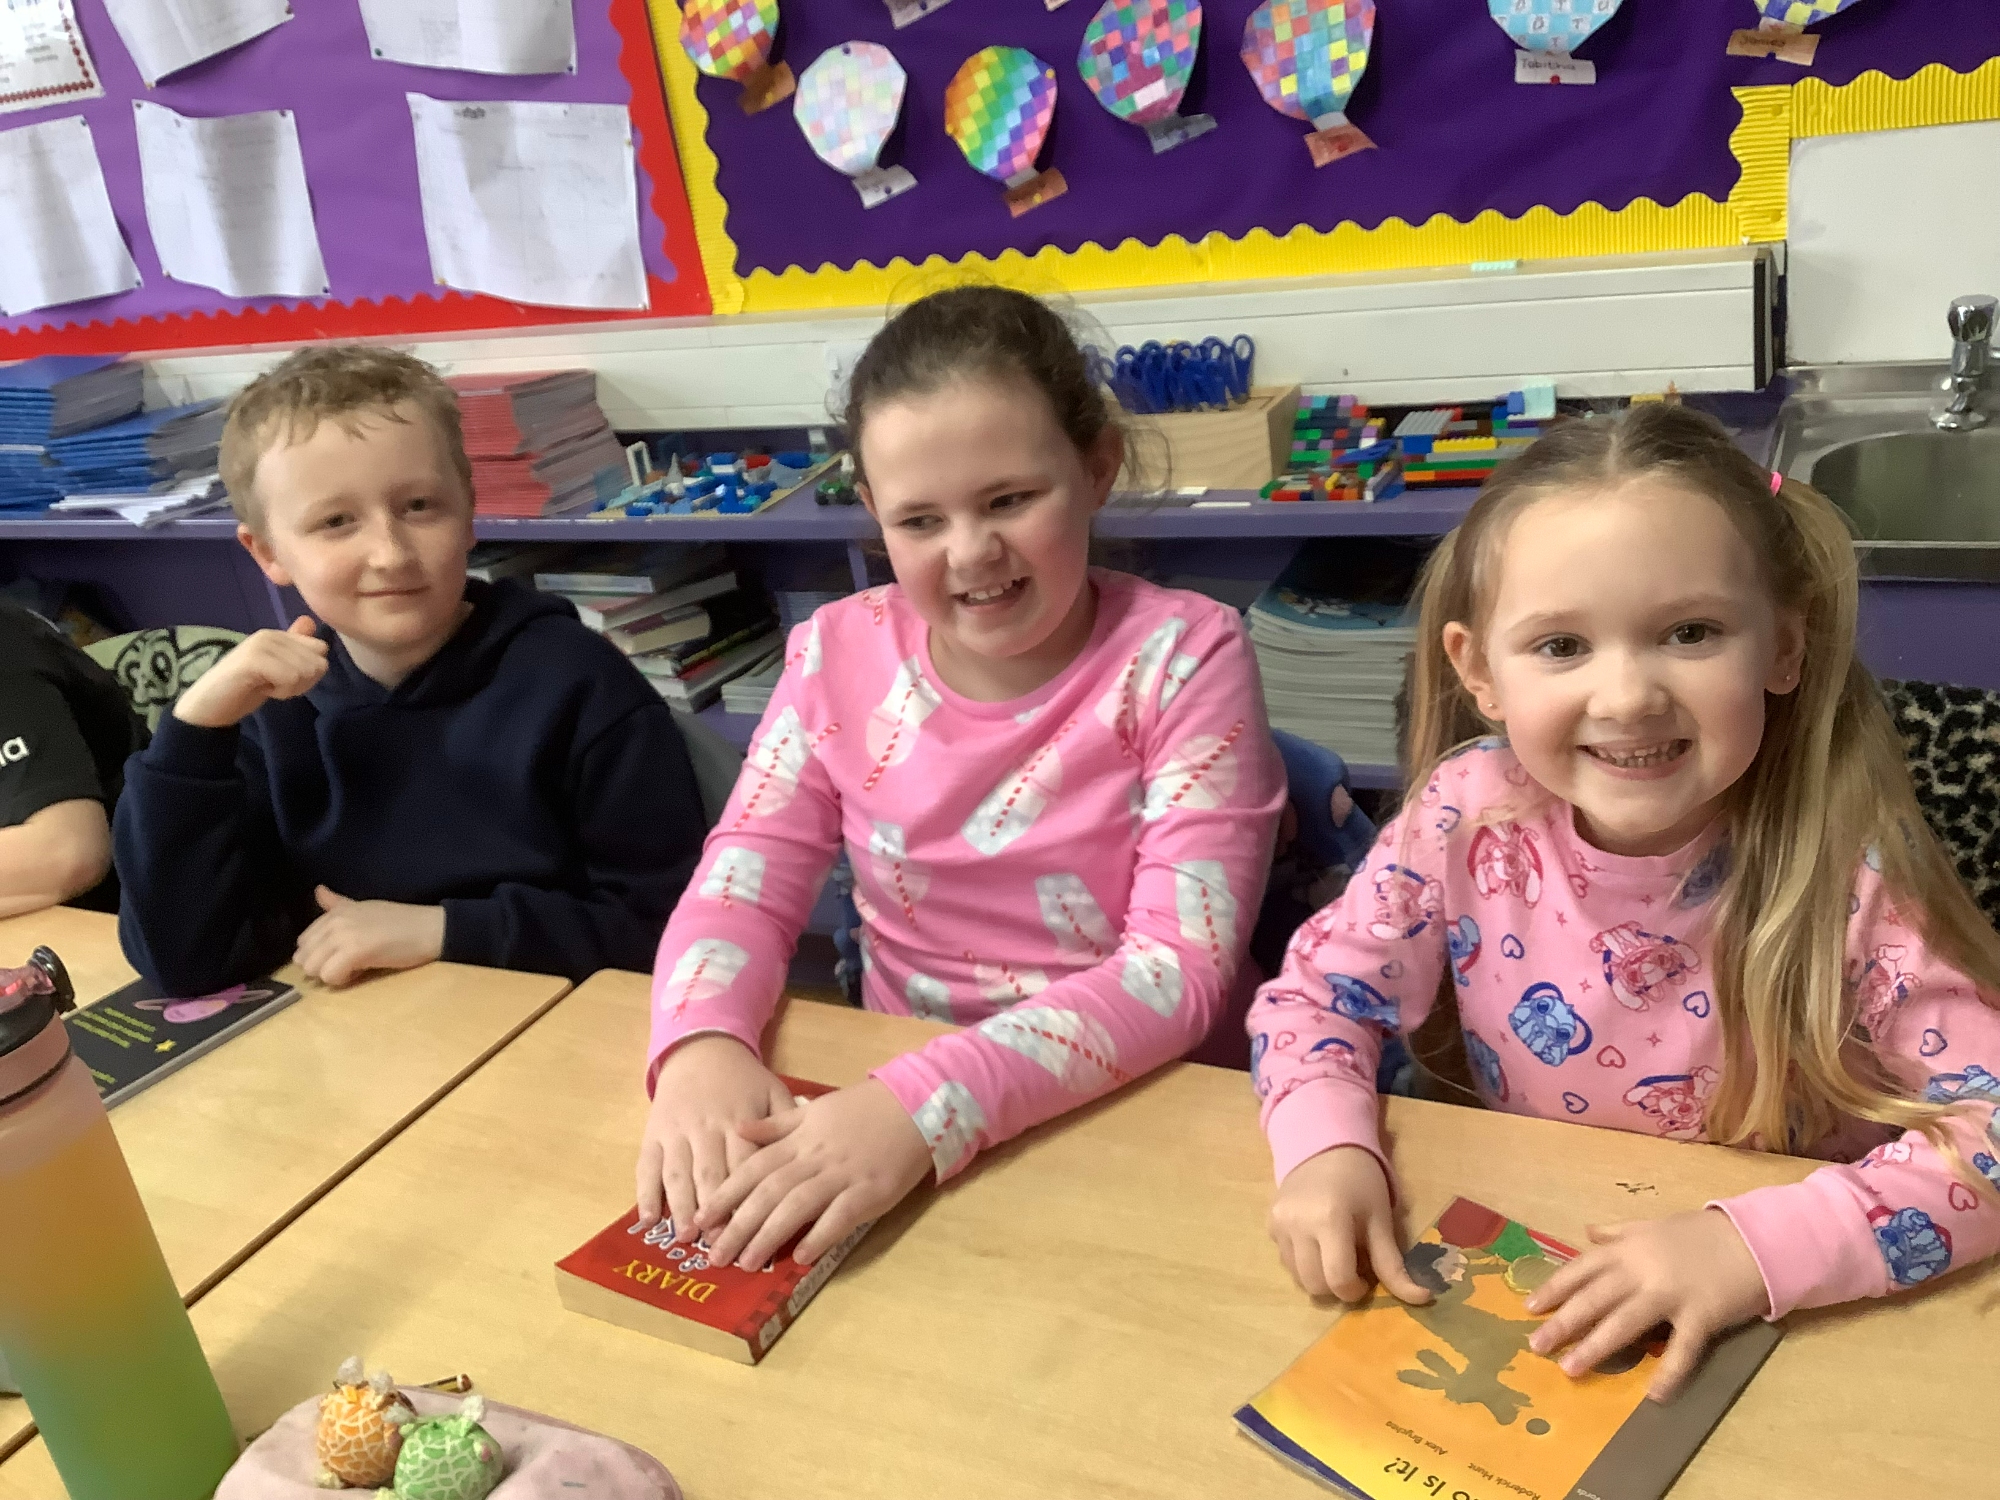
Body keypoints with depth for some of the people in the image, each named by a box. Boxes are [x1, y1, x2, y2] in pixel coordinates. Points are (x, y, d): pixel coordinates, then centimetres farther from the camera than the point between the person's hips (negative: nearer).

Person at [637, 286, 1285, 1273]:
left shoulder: (1182, 657, -11)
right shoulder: (840, 655, 0)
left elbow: (1183, 966, -18)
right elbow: (743, 886, -1)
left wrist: (928, 1106, -31)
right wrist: (701, 1045, -23)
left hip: (1138, 1117, -3)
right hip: (890, 1105, 3)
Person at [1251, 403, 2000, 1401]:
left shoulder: (1847, 866, -18)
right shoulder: (1469, 818, -13)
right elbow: (1316, 994, -2)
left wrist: (1754, 1247, -30)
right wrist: (1326, 1150, -20)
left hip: (1801, 1326, 0)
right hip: (1538, 1308, 1)